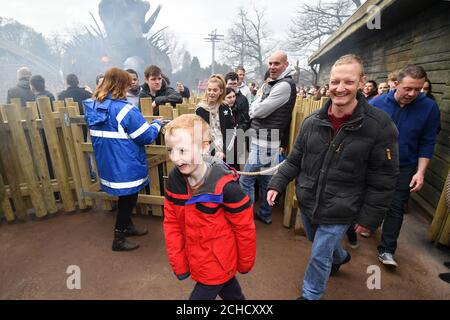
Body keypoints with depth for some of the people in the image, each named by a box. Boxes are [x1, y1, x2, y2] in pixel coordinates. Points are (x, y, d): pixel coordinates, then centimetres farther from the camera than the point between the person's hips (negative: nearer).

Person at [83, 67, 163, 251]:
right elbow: (147, 136, -18)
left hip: (108, 165, 8)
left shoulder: (93, 107, 4)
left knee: (125, 197, 24)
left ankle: (127, 226, 42)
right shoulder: (124, 110, -21)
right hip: (126, 167, -8)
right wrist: (157, 124, 1)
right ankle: (119, 239, 23)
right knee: (128, 199, 10)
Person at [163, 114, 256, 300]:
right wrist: (178, 263, -3)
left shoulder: (225, 186, -29)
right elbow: (171, 223, -4)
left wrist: (245, 263, -3)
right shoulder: (175, 179, -13)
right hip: (196, 261, 5)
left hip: (218, 265, -5)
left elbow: (245, 228, -17)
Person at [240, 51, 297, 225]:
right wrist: (257, 107, -5)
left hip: (265, 141, -10)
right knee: (265, 179, 17)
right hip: (264, 139, 10)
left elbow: (259, 110, -17)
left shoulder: (285, 85, -15)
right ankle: (265, 214, 31)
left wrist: (253, 108, 3)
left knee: (245, 180, -6)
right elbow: (256, 108, 16)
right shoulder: (273, 84, 17)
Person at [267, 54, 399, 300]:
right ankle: (340, 256, 63)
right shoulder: (312, 121, -7)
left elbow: (383, 180, -11)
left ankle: (310, 295, 37)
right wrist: (277, 184, -6)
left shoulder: (379, 126, -17)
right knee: (320, 243, 28)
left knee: (319, 257, 8)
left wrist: (369, 217, -8)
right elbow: (295, 159, 2)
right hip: (307, 203, 5)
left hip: (339, 212, -4)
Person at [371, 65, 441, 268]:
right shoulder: (377, 103, -11)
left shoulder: (429, 108, -10)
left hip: (404, 168, 0)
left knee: (396, 209, 4)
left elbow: (427, 143, -4)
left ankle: (386, 250, 15)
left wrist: (420, 172, -9)